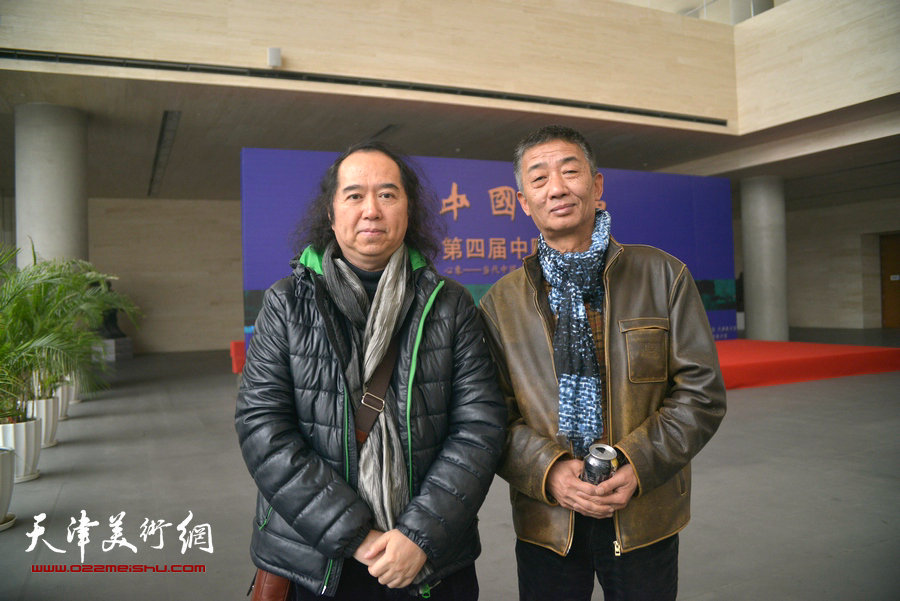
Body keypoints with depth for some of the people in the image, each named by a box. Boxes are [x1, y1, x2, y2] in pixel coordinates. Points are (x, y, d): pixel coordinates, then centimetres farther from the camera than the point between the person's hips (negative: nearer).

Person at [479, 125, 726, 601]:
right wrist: (548, 471, -17)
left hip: (645, 520, 0)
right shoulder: (500, 302, 1)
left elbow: (702, 393, -2)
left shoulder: (663, 276, -1)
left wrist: (639, 464, -14)